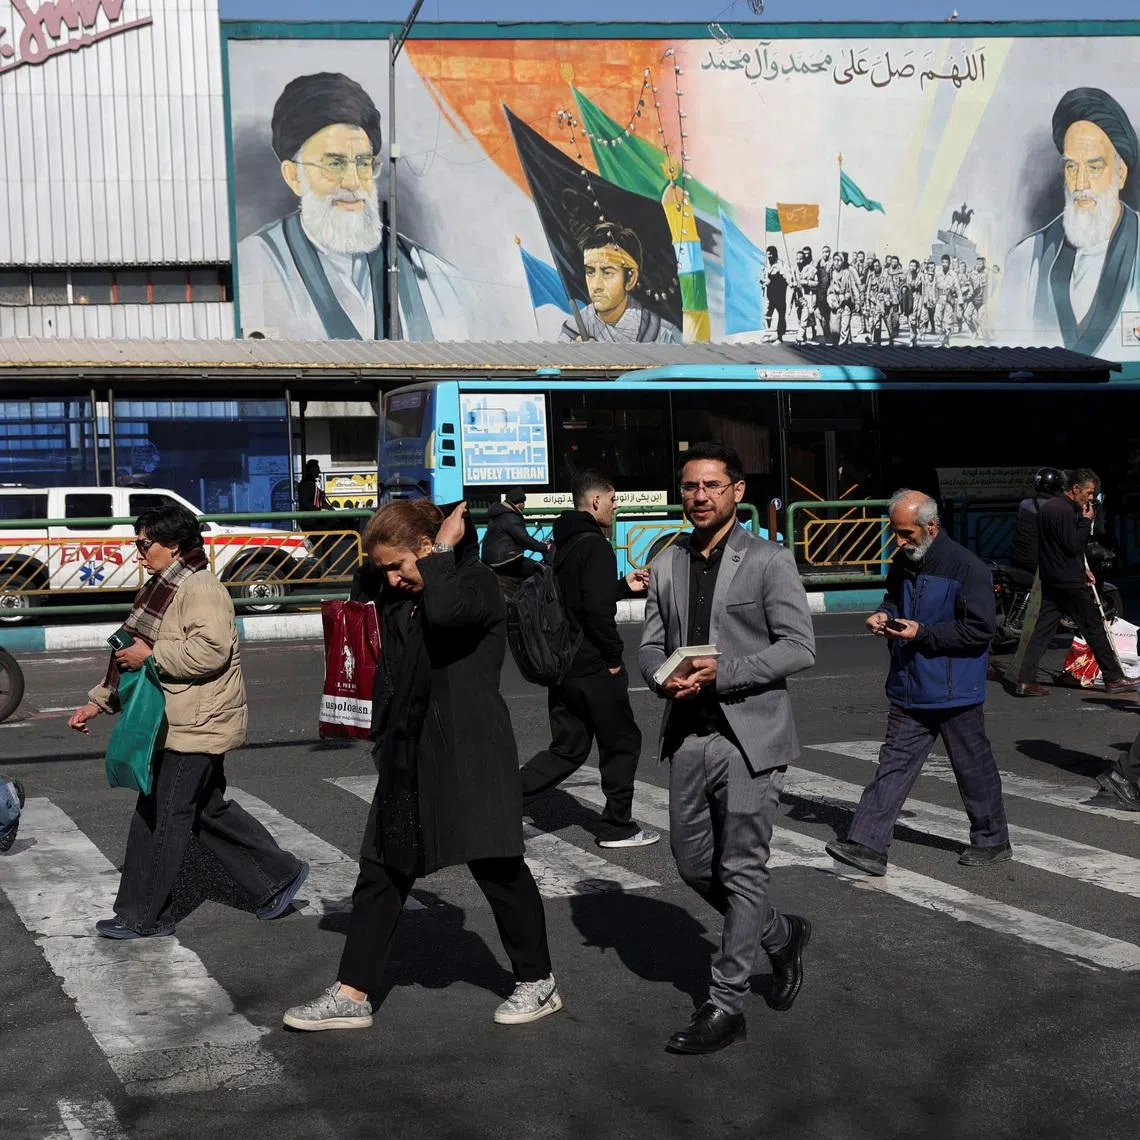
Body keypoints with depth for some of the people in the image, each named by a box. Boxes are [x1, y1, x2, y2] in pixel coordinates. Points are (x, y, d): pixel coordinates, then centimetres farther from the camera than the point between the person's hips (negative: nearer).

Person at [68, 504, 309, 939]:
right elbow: (132, 652, 24)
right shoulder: (161, 589, 16)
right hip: (178, 725, 11)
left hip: (195, 727, -11)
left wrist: (151, 654, -23)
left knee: (158, 818, -3)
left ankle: (142, 918, 8)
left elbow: (210, 651, -30)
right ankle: (279, 876, 26)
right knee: (210, 811, 17)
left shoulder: (200, 589, -17)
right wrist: (98, 702, 21)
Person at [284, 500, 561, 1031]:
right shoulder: (399, 596, 10)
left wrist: (443, 550, -18)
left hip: (468, 757, -7)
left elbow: (445, 610, -32)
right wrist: (384, 554, 8)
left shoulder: (477, 584, -12)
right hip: (407, 755, 8)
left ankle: (538, 982, 22)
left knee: (499, 871, 5)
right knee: (382, 871, 8)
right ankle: (352, 993, 14)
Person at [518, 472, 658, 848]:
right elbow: (598, 609, -25)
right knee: (622, 744, 8)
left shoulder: (564, 545, 13)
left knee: (568, 748, 14)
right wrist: (614, 657, -15)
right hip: (594, 668, -9)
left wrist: (624, 585, 27)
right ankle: (617, 827, 16)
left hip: (562, 664, 9)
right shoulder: (595, 546, -16)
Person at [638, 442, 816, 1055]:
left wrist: (722, 673, -20)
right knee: (694, 865, 12)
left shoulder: (769, 560, -6)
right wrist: (663, 677, -10)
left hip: (749, 736, -6)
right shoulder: (667, 564, 10)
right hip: (688, 735, 6)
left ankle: (726, 1003, 8)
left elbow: (799, 645, -10)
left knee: (741, 870, -2)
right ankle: (780, 935, 36)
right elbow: (650, 644, 13)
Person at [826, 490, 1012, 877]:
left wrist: (922, 634, -20)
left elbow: (980, 629, -18)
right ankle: (867, 845, -2)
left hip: (954, 691, -6)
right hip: (909, 688, 6)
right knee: (894, 764, 2)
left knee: (974, 767, 9)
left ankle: (993, 841, 27)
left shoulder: (966, 567, -17)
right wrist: (884, 614, 3)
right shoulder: (903, 563, 6)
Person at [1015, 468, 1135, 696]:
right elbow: (1073, 546, -19)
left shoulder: (1049, 506, 15)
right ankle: (1114, 679, 11)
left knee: (1043, 630, 4)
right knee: (1094, 628, 2)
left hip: (1051, 581, 9)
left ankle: (1025, 681, -2)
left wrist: (1082, 568, 18)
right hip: (1070, 583, -9)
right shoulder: (1065, 511, -18)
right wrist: (1086, 521, -10)